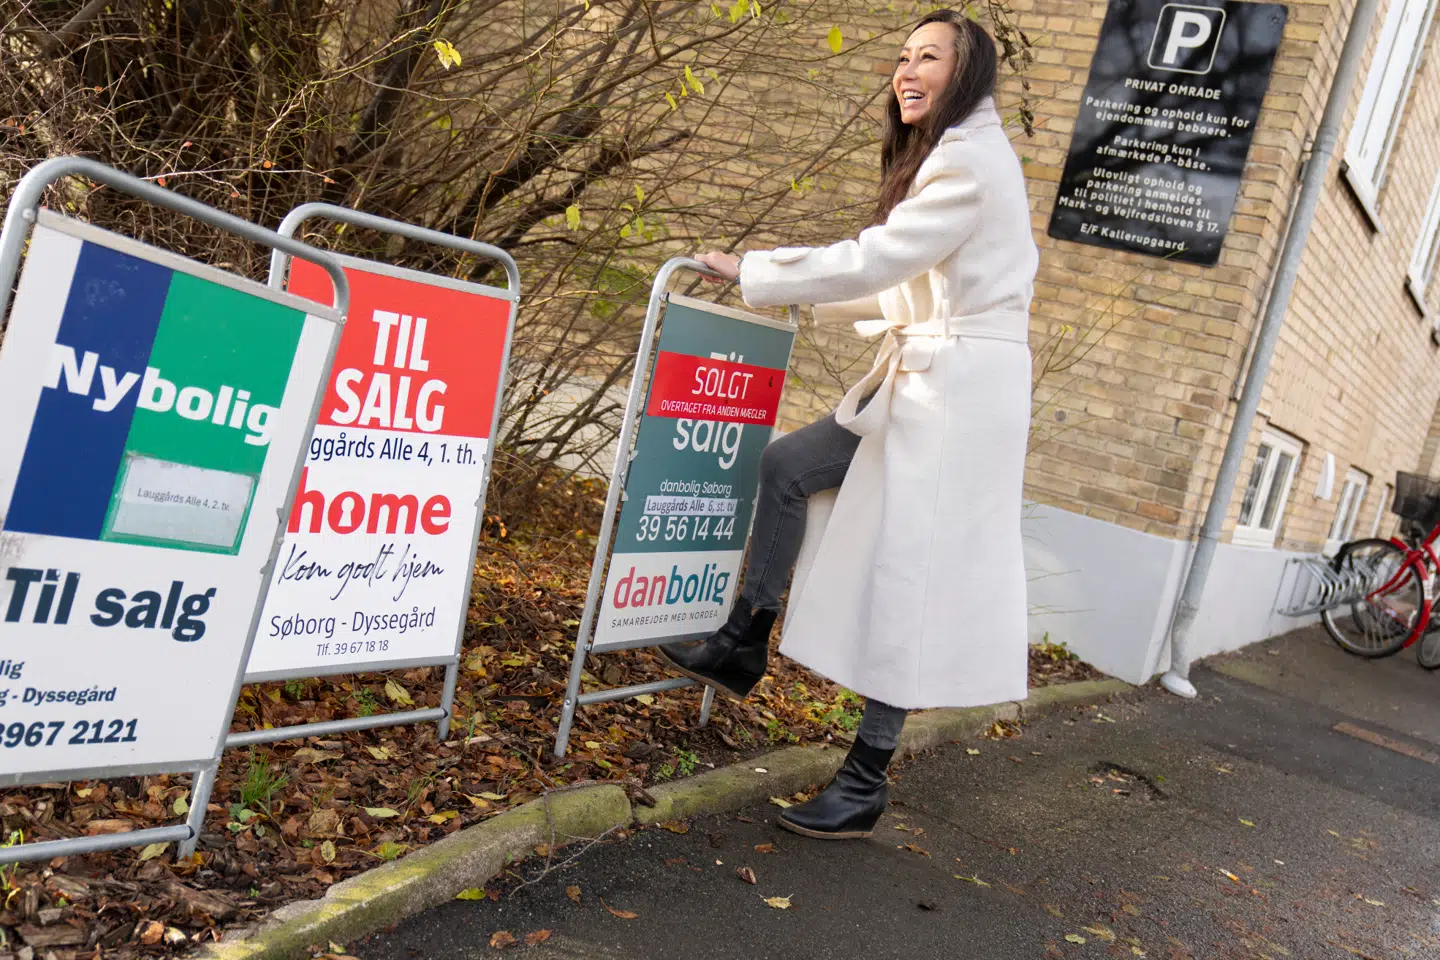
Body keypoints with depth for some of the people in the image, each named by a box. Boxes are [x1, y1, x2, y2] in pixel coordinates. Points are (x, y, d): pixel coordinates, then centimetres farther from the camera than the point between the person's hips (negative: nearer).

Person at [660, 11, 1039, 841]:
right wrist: (800, 294, 19)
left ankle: (866, 786, 1)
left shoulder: (971, 160, -13)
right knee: (787, 466, 11)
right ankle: (746, 646, 20)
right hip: (923, 381, 10)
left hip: (962, 390, -10)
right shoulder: (951, 157, 17)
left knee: (909, 577, -7)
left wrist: (751, 273, -9)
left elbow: (876, 260, -18)